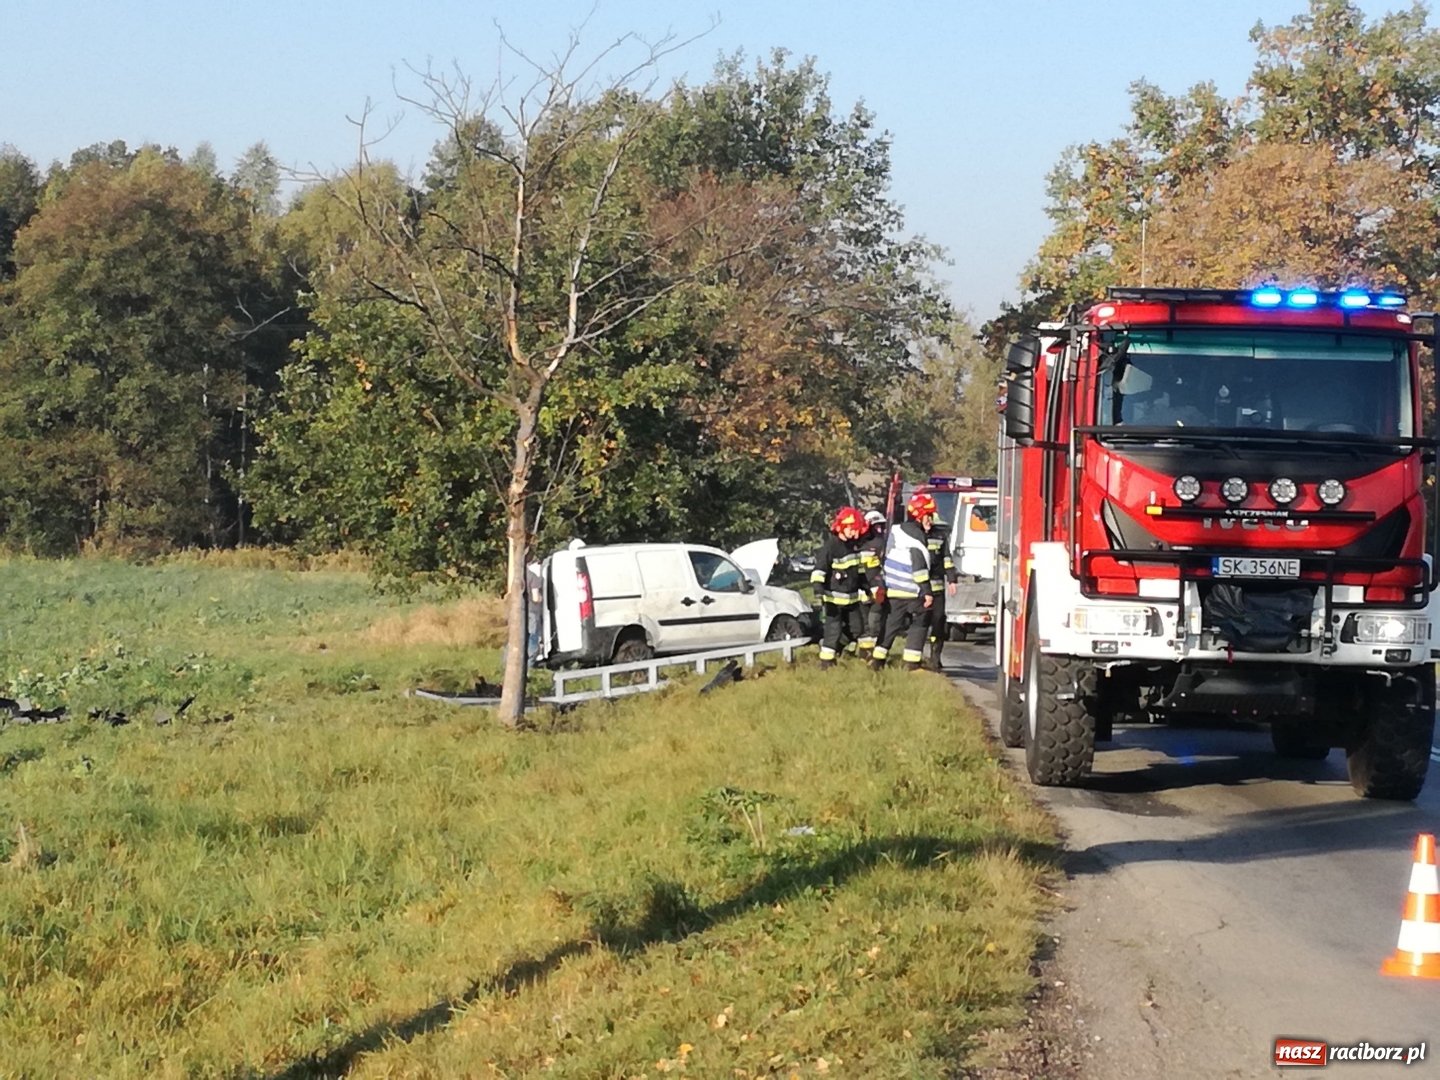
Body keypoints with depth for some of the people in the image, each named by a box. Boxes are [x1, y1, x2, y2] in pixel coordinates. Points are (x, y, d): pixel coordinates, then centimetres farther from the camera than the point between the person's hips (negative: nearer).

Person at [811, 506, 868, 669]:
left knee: (856, 628, 13)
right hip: (834, 597, -8)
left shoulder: (854, 544, 8)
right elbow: (819, 569, -22)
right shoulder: (830, 547, -17)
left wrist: (864, 584, 28)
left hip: (852, 597, 8)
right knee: (833, 629, -8)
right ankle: (826, 663, -1)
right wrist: (819, 589, -33)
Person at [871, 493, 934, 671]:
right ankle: (911, 664, 0)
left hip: (893, 589, 7)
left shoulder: (897, 530, 9)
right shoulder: (916, 536, -16)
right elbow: (919, 567, -19)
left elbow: (888, 556, 18)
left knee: (891, 624, 13)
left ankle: (876, 661, 12)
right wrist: (927, 591, -17)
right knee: (917, 625, 3)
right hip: (912, 592, -7)